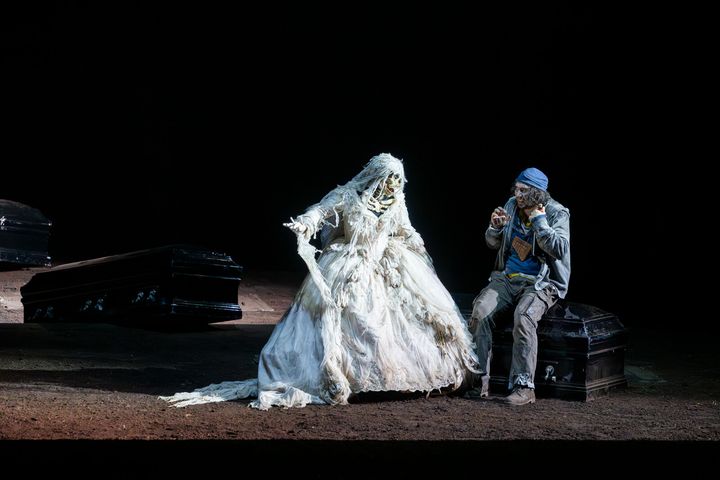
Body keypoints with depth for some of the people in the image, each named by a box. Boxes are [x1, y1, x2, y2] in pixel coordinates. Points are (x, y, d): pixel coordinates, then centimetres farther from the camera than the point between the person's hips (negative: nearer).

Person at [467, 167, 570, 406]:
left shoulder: (557, 214, -7)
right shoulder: (512, 206, 6)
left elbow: (560, 249, -22)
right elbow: (493, 243, 15)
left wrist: (539, 221, -19)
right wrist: (495, 227, -7)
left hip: (542, 283, -4)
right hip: (507, 278, 4)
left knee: (523, 316, -34)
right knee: (480, 311, -23)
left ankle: (524, 386, -28)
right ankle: (481, 379, -17)